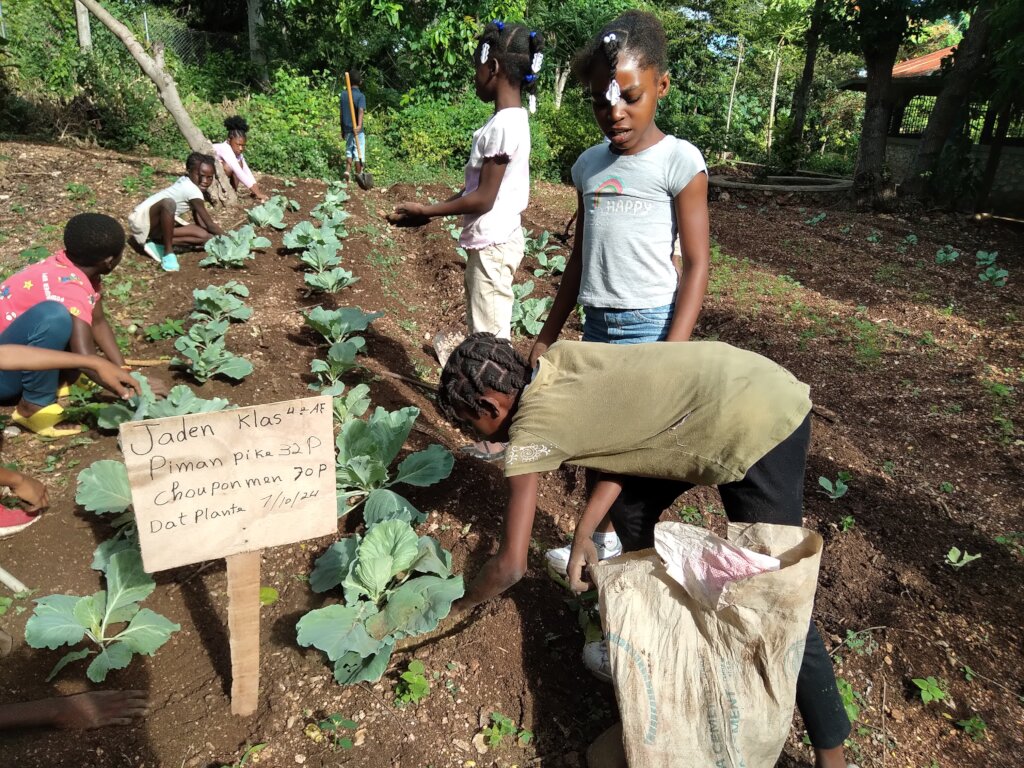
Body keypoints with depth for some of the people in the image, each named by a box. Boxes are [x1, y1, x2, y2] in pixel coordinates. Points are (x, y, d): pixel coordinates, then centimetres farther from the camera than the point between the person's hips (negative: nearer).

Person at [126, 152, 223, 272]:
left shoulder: (187, 182, 4)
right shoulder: (191, 190, -23)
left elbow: (200, 221, 10)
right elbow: (210, 224, -18)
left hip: (157, 224, 9)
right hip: (142, 217, -9)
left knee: (205, 236, -4)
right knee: (168, 203, -41)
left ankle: (157, 243, -2)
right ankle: (168, 252, -26)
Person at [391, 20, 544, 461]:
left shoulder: (503, 124, -19)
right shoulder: (513, 119, 11)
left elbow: (483, 198, -19)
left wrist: (425, 211, -11)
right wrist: (435, 210, 10)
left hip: (493, 245, -10)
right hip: (495, 240, 10)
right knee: (485, 329, 21)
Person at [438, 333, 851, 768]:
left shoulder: (530, 431, -13)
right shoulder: (557, 359, 7)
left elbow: (511, 566, -10)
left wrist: (458, 606, 9)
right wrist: (584, 532, 5)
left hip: (761, 427, -9)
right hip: (751, 387, 9)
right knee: (630, 509, 18)